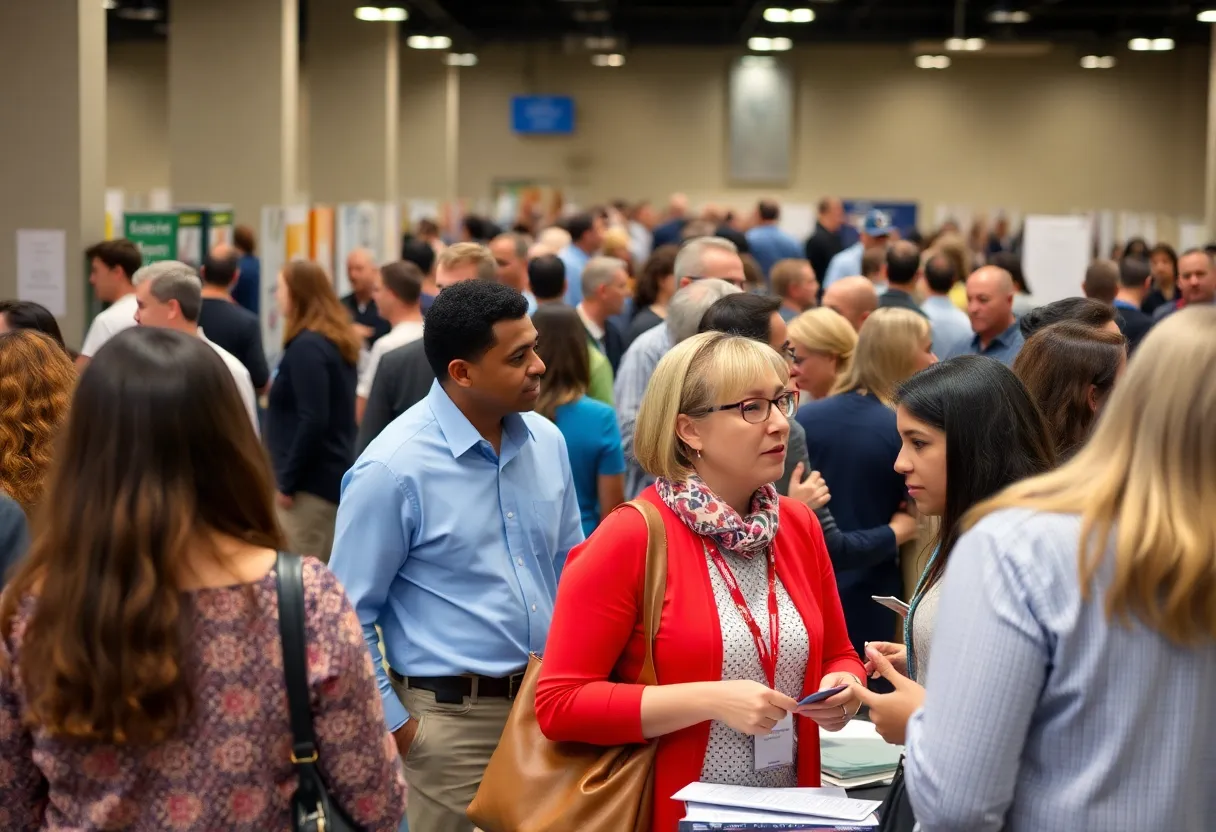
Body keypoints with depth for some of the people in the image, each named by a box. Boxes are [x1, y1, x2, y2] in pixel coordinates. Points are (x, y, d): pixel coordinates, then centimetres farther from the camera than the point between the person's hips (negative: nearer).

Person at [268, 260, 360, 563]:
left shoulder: (306, 346, -16)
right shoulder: (337, 341, 12)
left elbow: (313, 421, -21)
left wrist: (286, 481, -16)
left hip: (312, 480, -10)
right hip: (333, 474, 10)